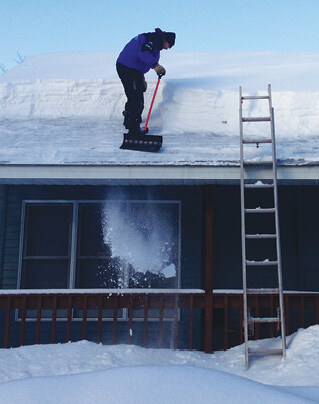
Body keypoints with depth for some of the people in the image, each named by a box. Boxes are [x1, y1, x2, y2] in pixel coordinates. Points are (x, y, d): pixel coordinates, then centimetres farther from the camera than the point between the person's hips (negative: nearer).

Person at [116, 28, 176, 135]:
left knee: (133, 97, 24)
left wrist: (142, 79, 30)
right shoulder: (155, 39, -8)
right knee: (137, 99, -6)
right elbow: (143, 53, -27)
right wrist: (155, 65, -33)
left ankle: (128, 122, 41)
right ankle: (134, 130, -2)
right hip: (130, 69, -11)